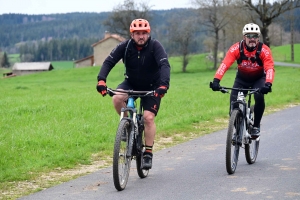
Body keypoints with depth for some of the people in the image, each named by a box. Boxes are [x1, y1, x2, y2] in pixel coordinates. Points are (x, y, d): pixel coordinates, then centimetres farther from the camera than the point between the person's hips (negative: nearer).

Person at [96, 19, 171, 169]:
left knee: (149, 117, -17)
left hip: (151, 87, -2)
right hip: (131, 83, 2)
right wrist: (101, 80, -40)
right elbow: (109, 62, -22)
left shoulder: (155, 46, -21)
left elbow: (165, 65, -33)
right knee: (117, 98, -28)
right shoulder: (125, 46, -16)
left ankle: (148, 153, -6)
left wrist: (163, 84, -50)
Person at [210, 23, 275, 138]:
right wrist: (216, 80, -48)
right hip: (242, 79, 1)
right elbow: (225, 64, -33)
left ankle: (256, 126, -8)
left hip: (258, 79, -1)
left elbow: (270, 68, -35)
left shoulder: (264, 50, -25)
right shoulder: (236, 48, -23)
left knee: (259, 97, -29)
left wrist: (268, 84, -54)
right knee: (234, 100, -19)